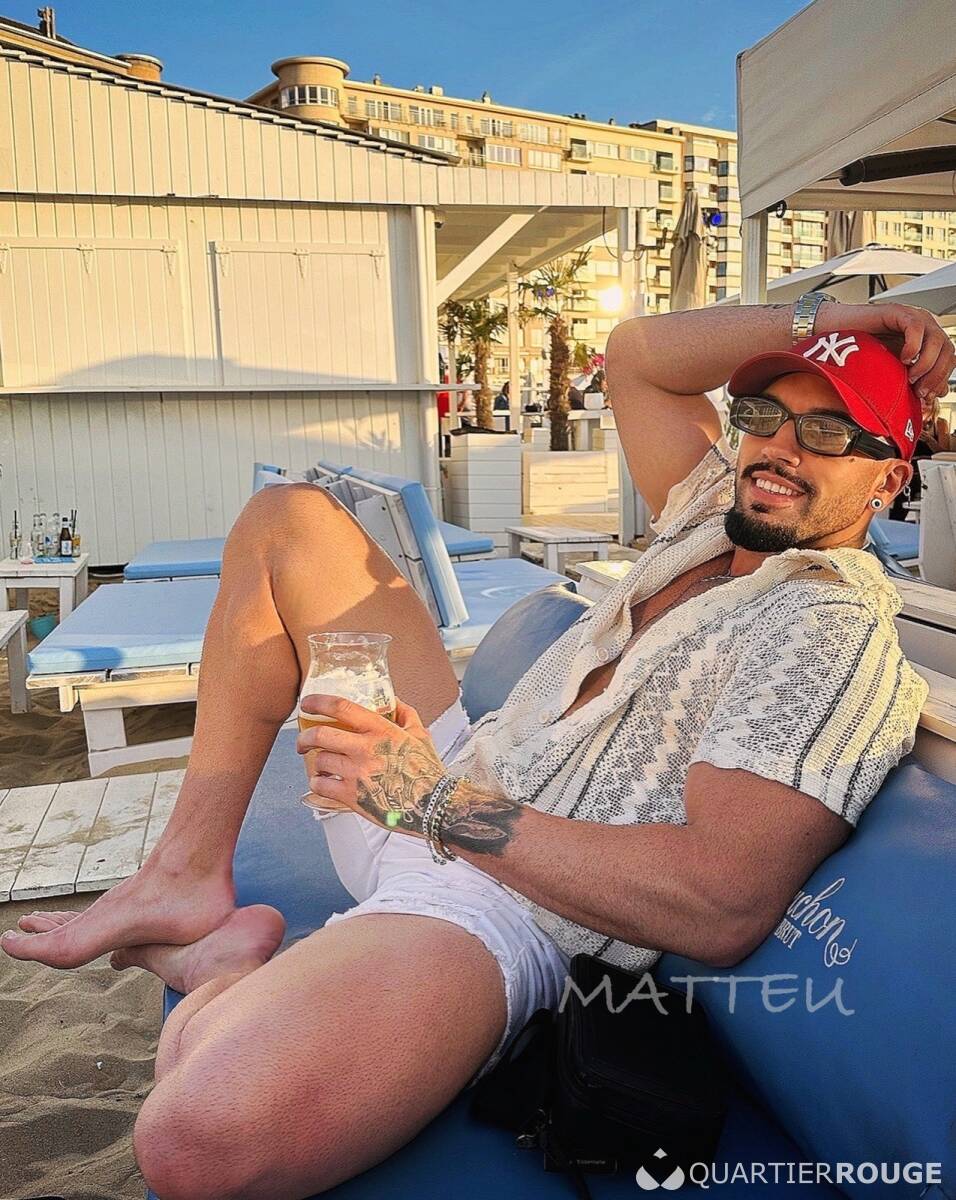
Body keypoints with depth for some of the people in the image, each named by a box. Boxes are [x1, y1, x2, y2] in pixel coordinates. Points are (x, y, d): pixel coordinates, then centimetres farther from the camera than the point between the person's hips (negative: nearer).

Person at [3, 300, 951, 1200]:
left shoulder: (837, 629, -15)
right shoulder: (718, 509, 10)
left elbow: (722, 906, -26)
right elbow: (631, 354, 15)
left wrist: (439, 805, -21)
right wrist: (813, 326, 5)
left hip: (509, 907, -9)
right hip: (442, 784, 10)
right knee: (290, 519, 11)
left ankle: (223, 973, -1)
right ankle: (187, 881, 5)